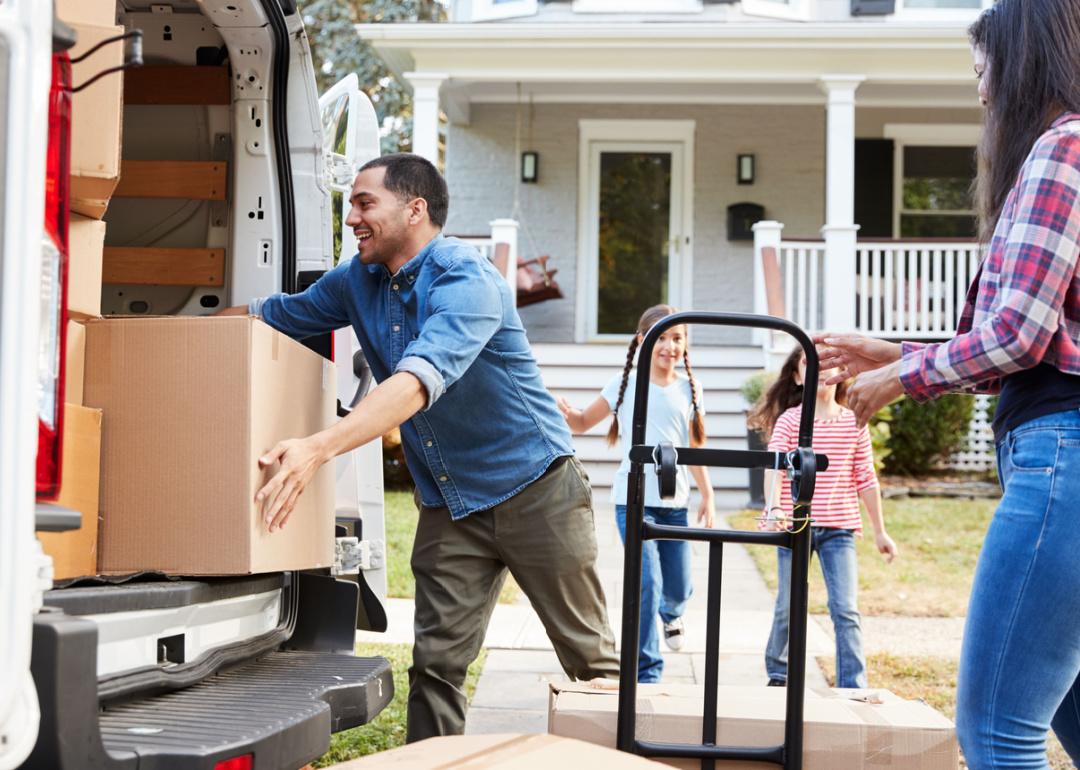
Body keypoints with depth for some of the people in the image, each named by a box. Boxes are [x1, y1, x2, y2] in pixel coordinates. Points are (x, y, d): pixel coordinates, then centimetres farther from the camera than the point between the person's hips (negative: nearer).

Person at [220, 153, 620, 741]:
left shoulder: (466, 279, -22)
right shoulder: (359, 280, 3)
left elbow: (418, 381, -36)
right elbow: (275, 314, 17)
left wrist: (319, 448, -47)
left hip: (532, 487, -6)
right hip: (448, 503, 6)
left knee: (588, 655, 2)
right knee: (436, 660, 2)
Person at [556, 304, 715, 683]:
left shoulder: (688, 390, 6)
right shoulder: (625, 384, -1)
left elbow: (695, 449, 12)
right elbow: (584, 422, 8)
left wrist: (707, 495, 9)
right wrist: (566, 414, -14)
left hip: (675, 502, 3)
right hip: (634, 499, -3)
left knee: (678, 589, 10)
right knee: (647, 584, -15)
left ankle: (671, 615, 49)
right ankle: (646, 672, -4)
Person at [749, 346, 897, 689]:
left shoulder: (853, 423, 5)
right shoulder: (789, 420, -1)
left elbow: (866, 479, 9)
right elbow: (774, 468, -13)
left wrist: (880, 531, 11)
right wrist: (773, 509, -31)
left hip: (839, 529, 1)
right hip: (795, 527, -1)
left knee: (845, 610, -8)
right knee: (788, 608, 10)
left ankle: (853, 689, -7)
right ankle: (778, 674, 31)